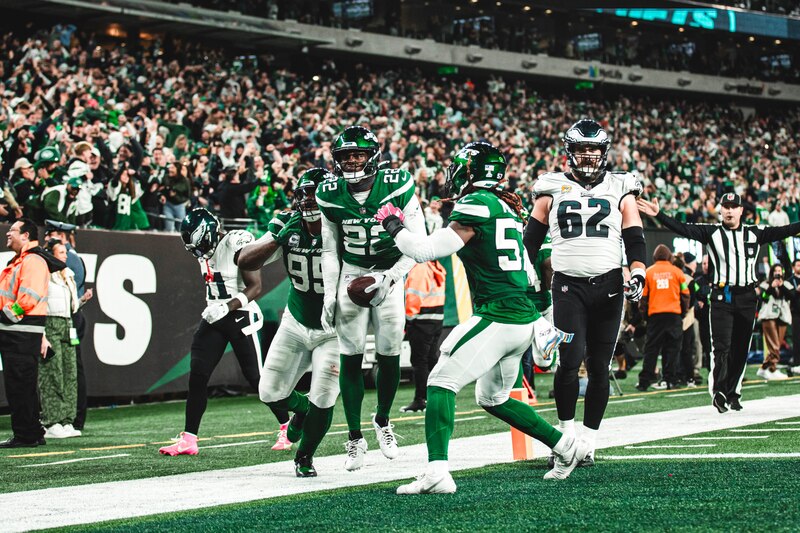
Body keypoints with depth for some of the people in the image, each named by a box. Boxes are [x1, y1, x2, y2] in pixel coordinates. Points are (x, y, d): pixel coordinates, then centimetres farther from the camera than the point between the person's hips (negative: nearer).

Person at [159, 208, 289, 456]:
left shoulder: (237, 245, -16)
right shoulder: (205, 250, 8)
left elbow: (255, 287, -18)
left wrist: (227, 307, -26)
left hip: (240, 316, -7)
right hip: (214, 317, 7)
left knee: (256, 378, -1)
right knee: (197, 376, -4)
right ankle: (188, 439, -3)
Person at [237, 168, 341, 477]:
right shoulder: (287, 225, -10)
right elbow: (245, 262, -15)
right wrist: (278, 239, -29)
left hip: (333, 330, -4)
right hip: (296, 323, 4)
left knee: (322, 400, -10)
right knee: (271, 393, 1)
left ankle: (305, 457, 18)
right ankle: (302, 409, 37)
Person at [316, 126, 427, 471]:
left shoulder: (397, 187, -17)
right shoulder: (330, 196, -7)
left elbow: (418, 242, -12)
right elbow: (330, 250, 5)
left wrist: (389, 279, -21)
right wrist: (329, 296, -1)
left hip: (389, 274, -1)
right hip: (351, 273, 2)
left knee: (389, 355, -2)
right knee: (350, 356, -5)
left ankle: (382, 420, 25)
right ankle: (355, 437, 4)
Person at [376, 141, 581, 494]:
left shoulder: (475, 207, -12)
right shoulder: (508, 208, 16)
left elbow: (425, 251, -14)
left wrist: (393, 225, 1)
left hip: (496, 318, -9)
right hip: (524, 319, 9)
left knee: (441, 383, -8)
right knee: (493, 398, 23)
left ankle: (437, 472, -21)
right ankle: (566, 448, 26)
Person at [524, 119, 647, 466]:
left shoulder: (620, 188, 9)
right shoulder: (552, 189, 8)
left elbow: (634, 238, 7)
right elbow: (531, 240, 11)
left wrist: (638, 273, -9)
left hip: (609, 286, 1)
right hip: (568, 285, -1)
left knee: (599, 367, 2)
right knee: (570, 361, -14)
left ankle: (588, 443, 11)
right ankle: (566, 433, 4)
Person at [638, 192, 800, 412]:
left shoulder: (754, 233, 9)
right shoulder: (711, 232, 2)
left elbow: (782, 232, 7)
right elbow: (683, 229, -7)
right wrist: (659, 215, -19)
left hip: (746, 297, 3)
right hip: (721, 296, -3)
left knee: (740, 349, 7)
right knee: (721, 347, -12)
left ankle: (733, 393, 16)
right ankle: (718, 390, -16)